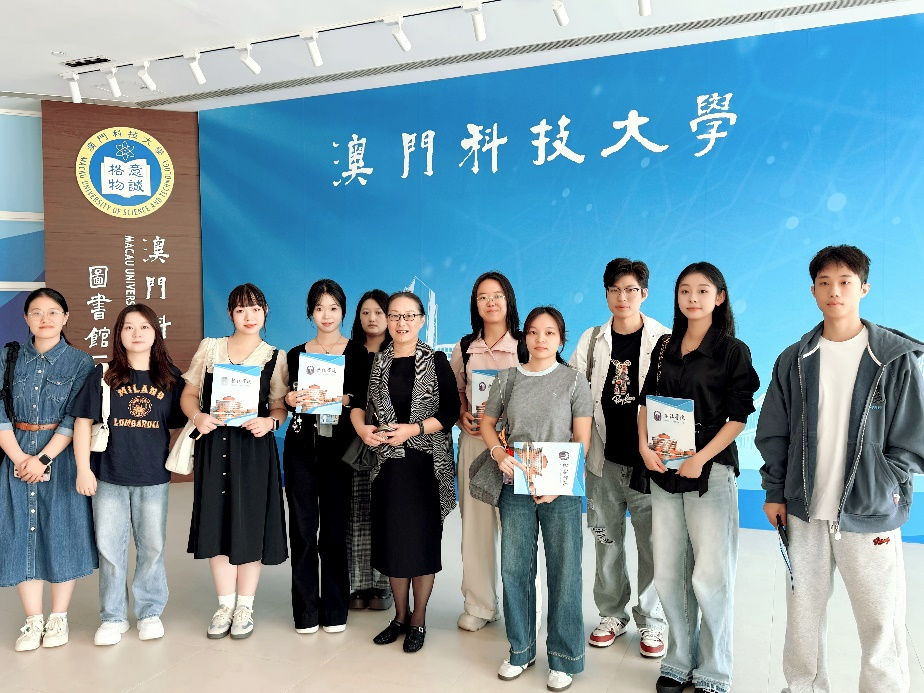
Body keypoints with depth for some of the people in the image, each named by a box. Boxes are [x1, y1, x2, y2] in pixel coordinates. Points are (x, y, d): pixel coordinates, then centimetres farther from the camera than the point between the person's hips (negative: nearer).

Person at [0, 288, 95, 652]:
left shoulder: (80, 362, -3)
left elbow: (74, 418, -8)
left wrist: (44, 458, -16)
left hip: (60, 456, -2)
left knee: (61, 535, 4)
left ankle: (58, 617, 19)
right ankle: (33, 620, 19)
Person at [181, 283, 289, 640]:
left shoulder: (275, 357, 3)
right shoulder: (209, 348, 7)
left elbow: (280, 407, 3)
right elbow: (189, 393, 8)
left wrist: (268, 422, -18)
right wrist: (197, 416, -11)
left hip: (254, 447, -1)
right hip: (214, 444, 2)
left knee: (250, 524, 3)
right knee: (217, 523, 6)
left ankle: (245, 607, 20)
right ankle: (225, 605, 23)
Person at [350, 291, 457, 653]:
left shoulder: (436, 361, -4)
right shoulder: (376, 362, 6)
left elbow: (451, 411, -8)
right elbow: (358, 403, 9)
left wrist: (414, 428, -18)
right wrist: (362, 429, -10)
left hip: (426, 461, -3)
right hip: (388, 461, 3)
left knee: (422, 539, 4)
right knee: (391, 538, 9)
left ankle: (418, 621, 21)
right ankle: (400, 616, 28)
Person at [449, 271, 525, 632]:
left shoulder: (525, 345, -1)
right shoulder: (464, 348, 10)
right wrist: (462, 416, 0)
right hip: (474, 441, 3)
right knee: (475, 523, 8)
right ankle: (479, 605, 23)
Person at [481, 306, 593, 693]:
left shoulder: (574, 381, -1)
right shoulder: (507, 378, 6)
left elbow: (582, 439, -4)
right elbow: (487, 422, 13)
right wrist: (498, 453, -8)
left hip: (561, 490, -2)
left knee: (563, 572, 5)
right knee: (514, 569, 10)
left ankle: (564, 659, 22)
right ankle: (520, 650, 29)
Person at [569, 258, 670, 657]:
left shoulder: (663, 340, -2)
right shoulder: (592, 340, 6)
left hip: (648, 459, -2)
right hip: (604, 458, 3)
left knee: (651, 543, 5)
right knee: (607, 539, 12)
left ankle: (651, 623, 24)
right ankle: (612, 614, 30)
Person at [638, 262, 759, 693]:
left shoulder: (733, 351, -3)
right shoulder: (665, 346, 11)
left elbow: (738, 417, -7)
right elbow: (647, 401, 11)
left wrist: (700, 458, -16)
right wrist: (644, 446, -4)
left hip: (710, 470, -4)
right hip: (664, 470, 5)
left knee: (710, 577, -1)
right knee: (669, 573, 10)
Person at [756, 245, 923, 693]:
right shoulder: (794, 360, 3)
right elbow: (773, 432, 8)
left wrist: (881, 489, -10)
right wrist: (775, 492, 5)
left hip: (870, 517, -3)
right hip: (805, 512, 3)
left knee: (881, 622, 5)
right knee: (804, 614, 14)